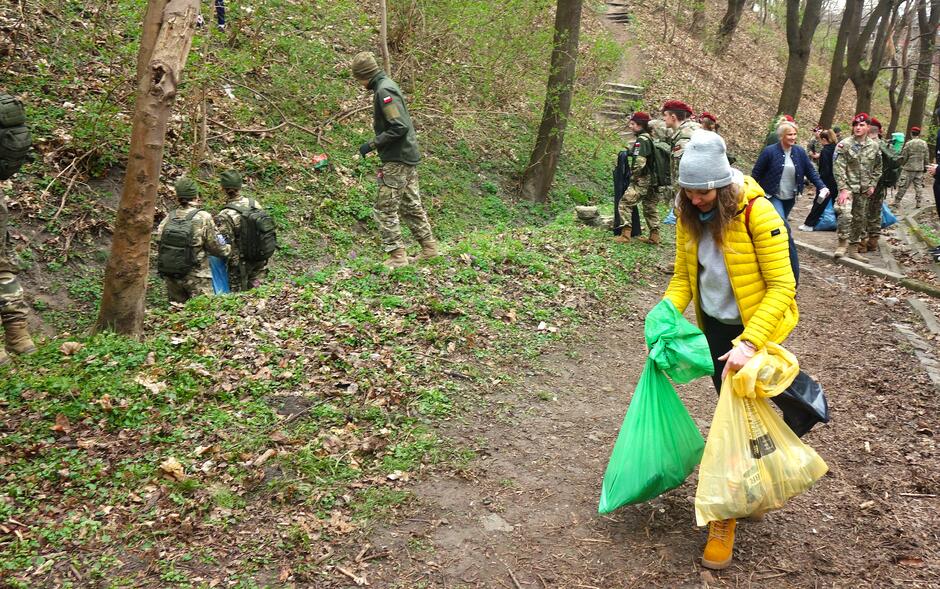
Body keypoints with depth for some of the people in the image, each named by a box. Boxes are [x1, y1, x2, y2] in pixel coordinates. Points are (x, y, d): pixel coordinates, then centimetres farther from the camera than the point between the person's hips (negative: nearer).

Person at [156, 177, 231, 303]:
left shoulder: (168, 218, 2)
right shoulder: (203, 218, -13)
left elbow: (159, 247, 6)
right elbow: (216, 247, -7)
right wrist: (230, 249, 12)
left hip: (170, 276, 5)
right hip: (195, 277, -5)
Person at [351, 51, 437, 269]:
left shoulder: (384, 90, -16)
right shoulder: (386, 85, 14)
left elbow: (399, 127, -23)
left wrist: (372, 144, -18)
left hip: (397, 160, -10)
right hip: (408, 156, 10)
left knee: (385, 209, -5)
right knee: (411, 206, 17)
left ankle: (397, 256, -2)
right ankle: (429, 247, 24)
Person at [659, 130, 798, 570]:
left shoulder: (757, 213, -25)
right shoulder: (690, 216, -7)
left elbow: (781, 286, -25)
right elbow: (683, 276, 1)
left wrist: (749, 341, -34)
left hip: (755, 327, -5)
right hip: (715, 325, 5)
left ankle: (726, 516, 9)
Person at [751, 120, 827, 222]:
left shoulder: (800, 152, 0)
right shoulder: (769, 151, -12)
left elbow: (811, 171, 4)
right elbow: (756, 173, -6)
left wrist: (821, 187, -8)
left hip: (790, 198, 5)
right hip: (773, 196, -5)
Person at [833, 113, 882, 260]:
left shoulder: (874, 146, 4)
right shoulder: (844, 145, -9)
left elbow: (877, 168, 15)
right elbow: (838, 169, -13)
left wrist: (872, 185, 4)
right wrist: (843, 189, -18)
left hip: (864, 190, 5)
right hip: (848, 187, -5)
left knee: (859, 219, 11)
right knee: (845, 214, -25)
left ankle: (854, 250, 22)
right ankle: (843, 242, -5)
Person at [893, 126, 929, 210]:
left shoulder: (908, 144, -13)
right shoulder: (924, 143, 2)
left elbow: (903, 157, -8)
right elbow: (927, 157, 7)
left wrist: (902, 165, 10)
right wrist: (925, 167, 17)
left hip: (908, 168, -4)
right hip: (920, 169, 4)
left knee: (903, 186, 0)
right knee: (918, 186, 10)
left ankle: (897, 202, 3)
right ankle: (918, 203, 10)